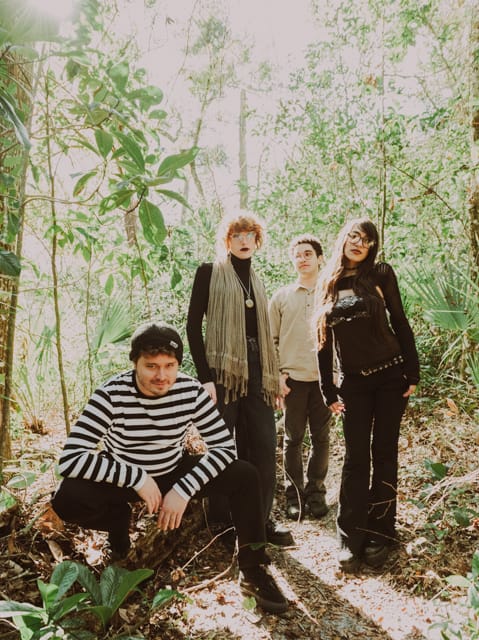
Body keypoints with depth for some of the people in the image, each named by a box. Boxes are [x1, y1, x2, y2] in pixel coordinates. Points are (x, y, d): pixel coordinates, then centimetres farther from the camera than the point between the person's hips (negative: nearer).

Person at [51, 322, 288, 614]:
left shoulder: (191, 390, -19)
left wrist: (184, 489, -28)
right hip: (126, 478, -1)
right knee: (67, 499, -29)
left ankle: (253, 570, 0)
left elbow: (225, 446, -16)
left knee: (246, 476, -18)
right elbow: (70, 457, -30)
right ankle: (119, 521, 5)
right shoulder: (112, 394, -26)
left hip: (176, 473, 2)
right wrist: (137, 478, -34)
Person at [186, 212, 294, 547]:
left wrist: (273, 378, 15)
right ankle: (220, 522, 17)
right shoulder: (210, 272, 2)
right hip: (223, 371, -5)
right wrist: (205, 377, -13)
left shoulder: (256, 281, 19)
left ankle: (262, 519, 17)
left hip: (257, 373, 5)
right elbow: (194, 325, -5)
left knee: (265, 447, 3)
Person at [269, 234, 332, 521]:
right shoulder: (281, 297, 7)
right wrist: (277, 374, -1)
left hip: (324, 377, 0)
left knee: (321, 438, 7)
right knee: (294, 438, 6)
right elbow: (272, 340, 8)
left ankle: (316, 491, 23)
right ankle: (295, 494, 20)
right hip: (293, 378, 0)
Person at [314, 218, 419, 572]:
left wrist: (413, 372, -4)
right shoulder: (328, 283, 6)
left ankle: (380, 533, 17)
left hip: (390, 375, -1)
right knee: (356, 458, 1)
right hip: (354, 383, 1)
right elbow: (324, 340, 7)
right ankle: (351, 538, 8)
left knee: (384, 454, 5)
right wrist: (329, 390, 6)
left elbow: (399, 322, 1)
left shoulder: (381, 274, 0)